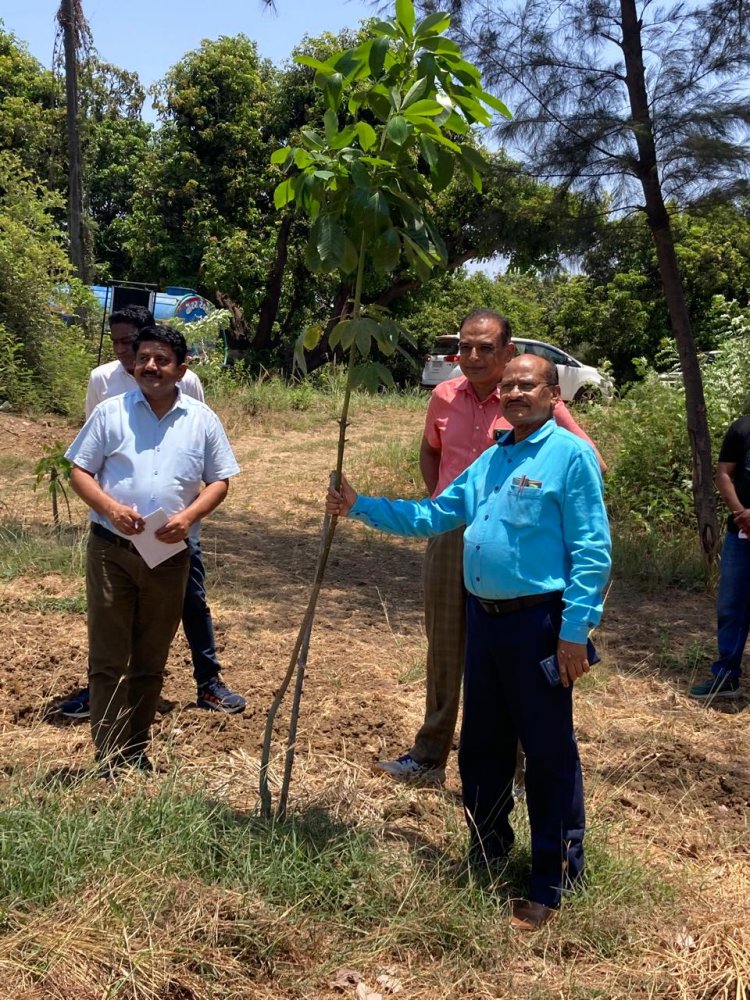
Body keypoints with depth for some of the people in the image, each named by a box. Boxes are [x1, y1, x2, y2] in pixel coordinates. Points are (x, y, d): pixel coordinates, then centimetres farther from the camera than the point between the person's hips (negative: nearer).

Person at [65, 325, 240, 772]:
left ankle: (136, 750, 26)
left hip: (170, 555, 2)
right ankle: (110, 757, 9)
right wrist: (110, 507, -17)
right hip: (111, 549, -1)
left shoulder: (203, 419, 4)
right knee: (109, 658, 1)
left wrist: (189, 516, -13)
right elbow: (80, 471, 1)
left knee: (151, 660, 12)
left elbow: (219, 481, 6)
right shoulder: (110, 412, 1)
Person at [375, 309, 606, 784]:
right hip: (448, 537, 5)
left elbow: (590, 462, -5)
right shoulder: (445, 396, 4)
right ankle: (428, 757, 28)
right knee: (443, 651, 15)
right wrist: (436, 499, 11)